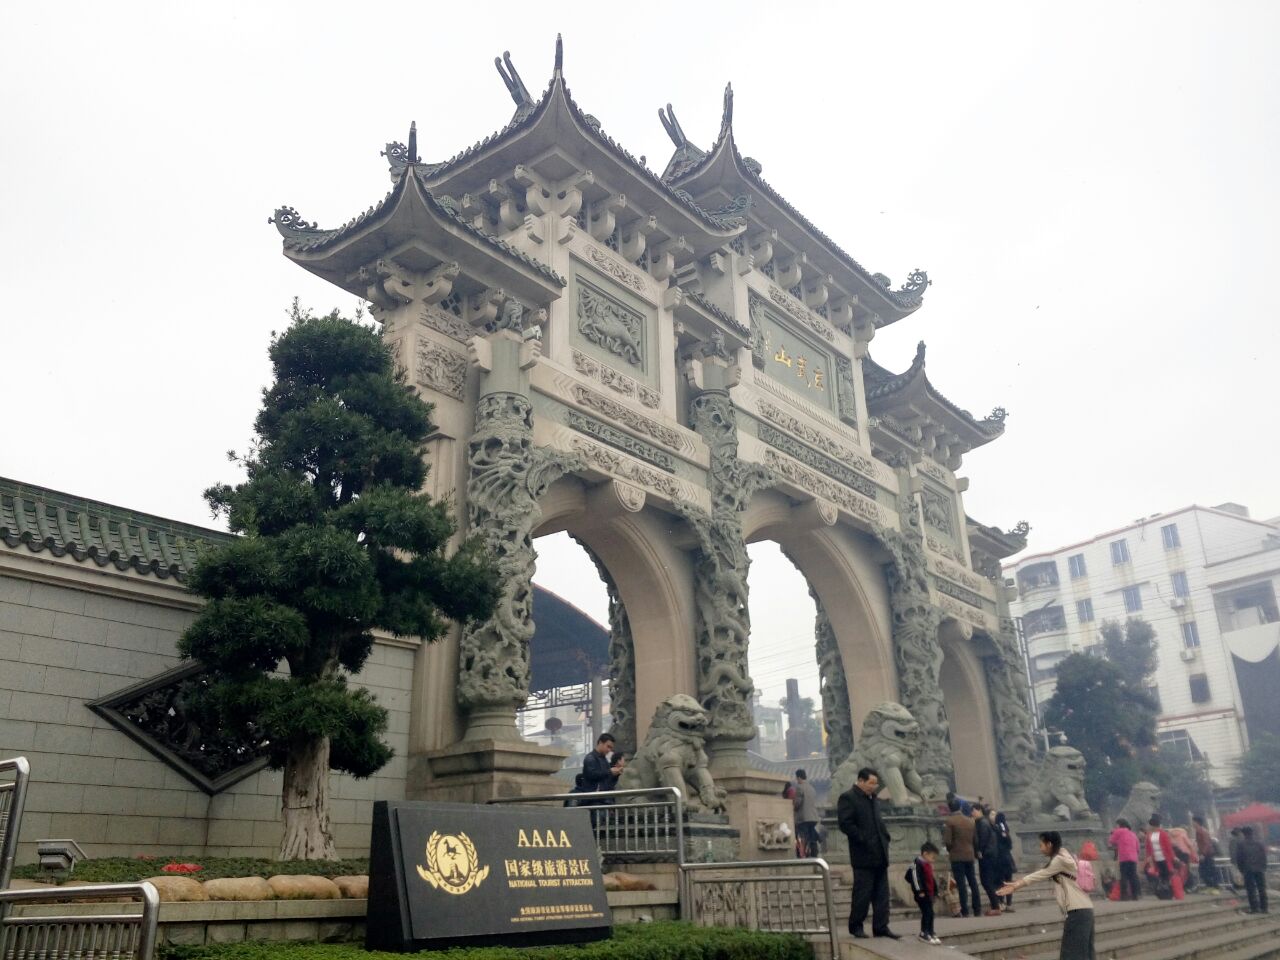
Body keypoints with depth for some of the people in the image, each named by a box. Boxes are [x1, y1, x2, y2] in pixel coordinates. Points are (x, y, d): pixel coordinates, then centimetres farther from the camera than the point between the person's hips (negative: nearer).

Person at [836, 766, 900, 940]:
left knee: (882, 894, 8)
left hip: (879, 854, 8)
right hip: (864, 856, -8)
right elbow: (845, 824, -17)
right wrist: (864, 840, -18)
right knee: (863, 893, -1)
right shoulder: (848, 798, -10)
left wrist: (885, 837, 9)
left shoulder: (872, 798, 17)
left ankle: (881, 927, 14)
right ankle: (856, 926, 12)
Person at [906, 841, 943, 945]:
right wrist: (919, 891, -23)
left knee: (930, 913, 13)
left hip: (929, 893, 10)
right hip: (921, 894, -10)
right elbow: (915, 877, -22)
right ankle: (923, 934, -4)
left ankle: (931, 933, 22)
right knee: (926, 912, -10)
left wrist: (935, 891, 22)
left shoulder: (928, 865, 16)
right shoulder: (917, 863, -15)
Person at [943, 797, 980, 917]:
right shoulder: (970, 820, 7)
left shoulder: (948, 821, -9)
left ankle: (965, 911, -5)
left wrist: (950, 850, 5)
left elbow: (947, 841, -13)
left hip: (957, 856, -5)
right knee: (973, 882, 11)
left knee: (961, 884, -3)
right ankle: (977, 910, 13)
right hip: (970, 855, 5)